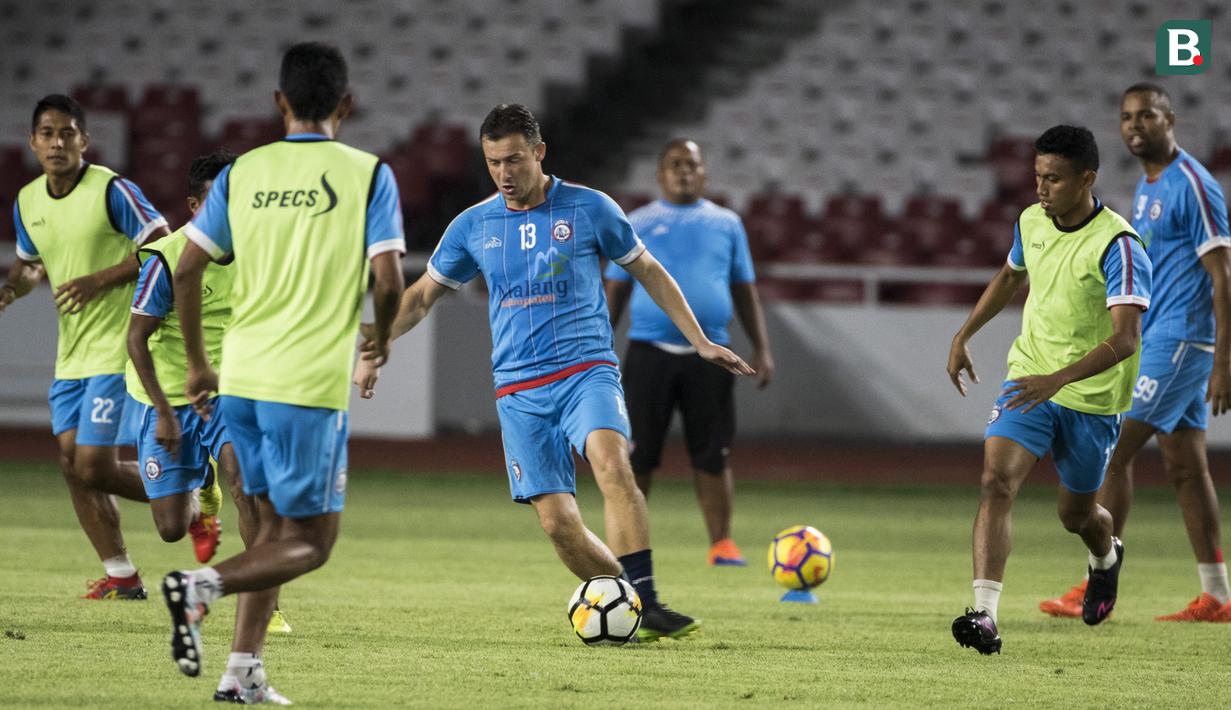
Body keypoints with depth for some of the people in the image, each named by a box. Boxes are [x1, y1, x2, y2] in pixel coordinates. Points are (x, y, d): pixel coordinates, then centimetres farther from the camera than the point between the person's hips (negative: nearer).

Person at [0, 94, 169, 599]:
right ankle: (121, 576, 13)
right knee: (71, 461, 3)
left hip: (116, 348, -7)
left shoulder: (112, 191, -14)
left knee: (94, 467, -12)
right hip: (70, 354, 7)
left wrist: (101, 280, -20)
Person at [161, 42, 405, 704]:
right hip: (310, 382, -5)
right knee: (310, 542, 3)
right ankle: (203, 585, -22)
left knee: (276, 526, 18)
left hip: (240, 376, 5)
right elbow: (387, 281, -11)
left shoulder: (242, 172, 7)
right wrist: (381, 337, 11)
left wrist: (198, 366, 17)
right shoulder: (367, 175, -4)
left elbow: (186, 270, 6)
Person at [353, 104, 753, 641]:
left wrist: (700, 342, 11)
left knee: (611, 462, -31)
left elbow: (648, 271, 13)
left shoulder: (588, 208, 1)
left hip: (586, 370, -3)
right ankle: (633, 611, 9)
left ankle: (647, 606, -34)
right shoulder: (473, 226, 8)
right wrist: (374, 353, 8)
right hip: (519, 390, 3)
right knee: (557, 522, -8)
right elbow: (421, 296, 19)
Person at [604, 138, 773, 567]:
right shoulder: (638, 224, 9)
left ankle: (722, 544, 5)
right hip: (649, 351, -1)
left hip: (708, 355, 1)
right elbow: (614, 291, 9)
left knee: (713, 456, -1)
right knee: (637, 455, -2)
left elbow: (745, 291, 14)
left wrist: (761, 349, 5)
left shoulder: (726, 224, 12)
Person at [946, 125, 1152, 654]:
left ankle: (1106, 557, 53)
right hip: (1029, 379, 4)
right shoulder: (1031, 222, -1)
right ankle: (985, 616, -27)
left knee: (1075, 514, 14)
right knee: (997, 481, -20)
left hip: (1091, 399, -4)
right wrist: (963, 336, 18)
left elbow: (1125, 339, -30)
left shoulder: (1118, 246, -22)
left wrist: (1059, 378, -42)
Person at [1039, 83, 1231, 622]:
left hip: (1179, 339, -10)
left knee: (1113, 451, -12)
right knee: (1184, 466, 9)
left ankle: (1095, 589, -10)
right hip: (1154, 337, 10)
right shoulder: (1147, 185, 15)